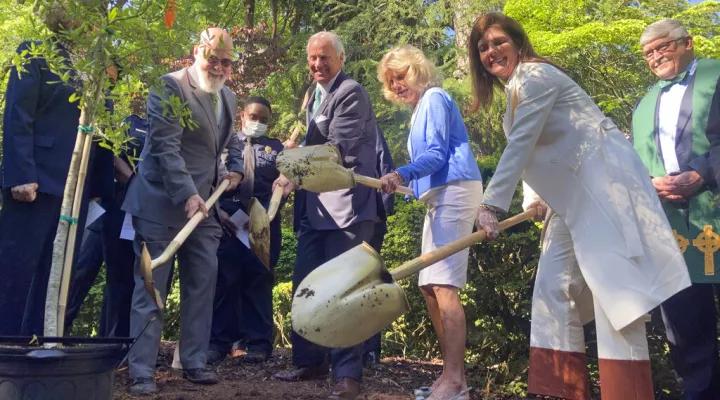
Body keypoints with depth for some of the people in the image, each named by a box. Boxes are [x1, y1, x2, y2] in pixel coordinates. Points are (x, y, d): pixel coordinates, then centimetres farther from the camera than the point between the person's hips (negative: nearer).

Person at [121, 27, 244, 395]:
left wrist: (236, 168, 9)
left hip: (204, 204, 7)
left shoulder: (228, 98, 13)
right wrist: (187, 194, -25)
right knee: (151, 289, -1)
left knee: (203, 285, 7)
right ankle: (141, 372, 7)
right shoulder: (170, 86, -9)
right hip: (162, 203, -7)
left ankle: (195, 363, 19)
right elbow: (166, 146, -17)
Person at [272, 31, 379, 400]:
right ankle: (310, 360, 27)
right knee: (305, 283, 13)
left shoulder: (351, 93, -10)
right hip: (317, 204, 9)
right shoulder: (314, 95, 19)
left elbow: (337, 149, -18)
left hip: (347, 204, -9)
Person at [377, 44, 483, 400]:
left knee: (444, 285, -15)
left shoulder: (434, 98, -4)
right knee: (430, 287, 7)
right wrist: (405, 182, 23)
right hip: (439, 197, 10)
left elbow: (438, 153, -16)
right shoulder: (420, 109, 25)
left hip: (455, 193, -10)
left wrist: (402, 174, -30)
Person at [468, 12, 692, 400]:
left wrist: (491, 203, -24)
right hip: (572, 195, 10)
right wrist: (536, 198, 11)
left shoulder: (534, 74, -10)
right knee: (553, 286, 5)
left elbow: (520, 144, -21)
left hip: (602, 179, -10)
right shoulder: (516, 89, 20)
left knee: (611, 281, -15)